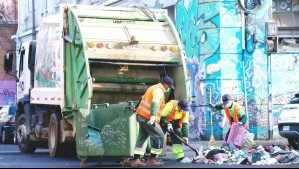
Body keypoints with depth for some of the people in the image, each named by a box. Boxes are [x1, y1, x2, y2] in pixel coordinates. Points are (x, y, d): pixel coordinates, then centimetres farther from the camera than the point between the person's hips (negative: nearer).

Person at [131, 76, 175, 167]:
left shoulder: (153, 88, 19)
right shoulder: (159, 90, -12)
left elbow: (144, 99, 28)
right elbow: (155, 103, -28)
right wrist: (153, 116, -39)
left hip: (141, 116, 10)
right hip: (148, 118, -10)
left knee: (142, 137, 12)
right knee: (159, 137, -1)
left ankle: (136, 160, 9)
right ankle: (152, 159, 3)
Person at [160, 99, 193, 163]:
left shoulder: (185, 111, -13)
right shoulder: (170, 105, -31)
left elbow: (185, 124, -11)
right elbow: (162, 117, -25)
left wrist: (185, 136, -15)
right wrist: (168, 124, -32)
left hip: (175, 125, 5)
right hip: (164, 123, -5)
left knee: (177, 138, -6)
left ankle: (180, 156, -7)